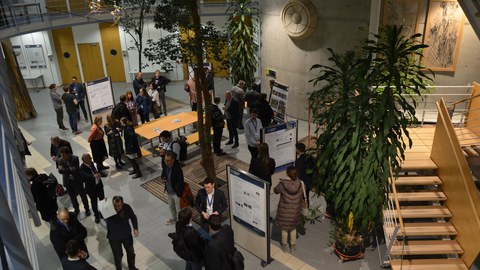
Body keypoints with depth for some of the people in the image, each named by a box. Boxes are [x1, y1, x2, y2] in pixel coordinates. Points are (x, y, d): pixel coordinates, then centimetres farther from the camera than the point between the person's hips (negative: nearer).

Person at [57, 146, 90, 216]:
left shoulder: (75, 158, -20)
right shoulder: (60, 160, -10)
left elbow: (76, 170, -26)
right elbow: (60, 171, -18)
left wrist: (65, 170, -30)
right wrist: (70, 170, -34)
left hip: (77, 180, -3)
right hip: (68, 181, 3)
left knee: (82, 195, 14)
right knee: (72, 196, 19)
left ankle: (87, 208, 34)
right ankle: (76, 209, 39)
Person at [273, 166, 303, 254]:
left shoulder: (283, 184, -24)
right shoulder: (299, 184, -16)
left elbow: (275, 190, -3)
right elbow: (301, 196, -2)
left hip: (284, 211, -2)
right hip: (295, 210, 2)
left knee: (284, 228, 19)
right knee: (293, 228, 23)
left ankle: (284, 246, 37)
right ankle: (293, 247, 36)